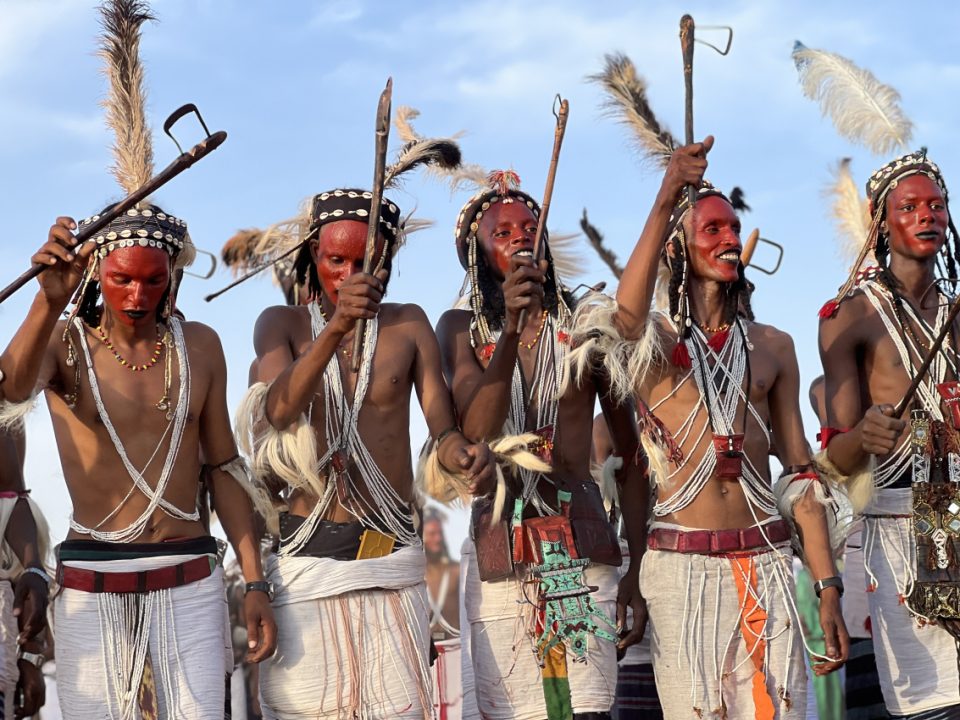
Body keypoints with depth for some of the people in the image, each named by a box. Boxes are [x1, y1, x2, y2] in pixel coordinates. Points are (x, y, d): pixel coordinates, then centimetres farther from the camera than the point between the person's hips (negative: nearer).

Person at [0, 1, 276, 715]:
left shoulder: (199, 346, 5)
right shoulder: (64, 341, -2)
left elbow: (223, 464, 10)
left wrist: (256, 582, 5)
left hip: (190, 585, 1)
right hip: (93, 589, -1)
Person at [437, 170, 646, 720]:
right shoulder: (462, 329, 7)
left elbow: (629, 452, 8)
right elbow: (478, 431, -10)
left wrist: (639, 570, 1)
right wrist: (511, 327, -22)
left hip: (584, 549, 0)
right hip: (499, 550, 1)